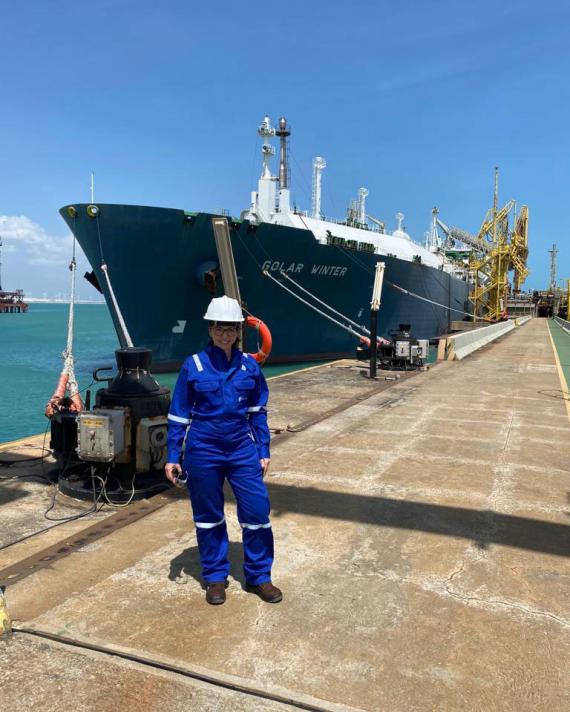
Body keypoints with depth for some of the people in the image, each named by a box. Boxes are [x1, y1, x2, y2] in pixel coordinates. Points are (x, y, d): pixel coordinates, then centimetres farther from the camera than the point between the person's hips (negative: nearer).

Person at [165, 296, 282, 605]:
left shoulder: (249, 366, 0)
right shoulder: (193, 366, -5)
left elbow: (259, 412, 8)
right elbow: (179, 415, 0)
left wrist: (263, 451, 6)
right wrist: (173, 457, -1)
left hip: (243, 450, 2)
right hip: (203, 452, -1)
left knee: (257, 511, 1)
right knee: (208, 516, 11)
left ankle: (259, 577, 21)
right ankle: (215, 577, 29)